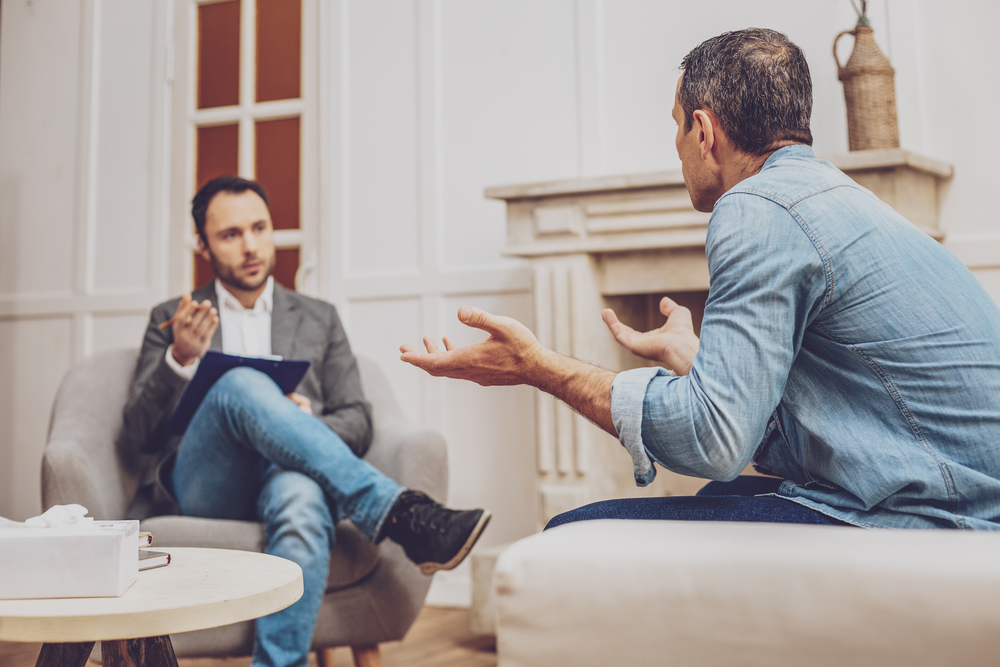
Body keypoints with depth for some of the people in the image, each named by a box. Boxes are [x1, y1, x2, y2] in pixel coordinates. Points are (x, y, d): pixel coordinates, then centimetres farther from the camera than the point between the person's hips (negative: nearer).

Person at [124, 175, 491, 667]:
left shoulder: (319, 319, 23)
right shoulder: (171, 319, 20)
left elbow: (358, 423, 16)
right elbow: (141, 434, 9)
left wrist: (308, 426, -8)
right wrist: (180, 359, -10)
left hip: (286, 475, 1)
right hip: (203, 487, 0)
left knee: (302, 500, -39)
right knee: (241, 384, -33)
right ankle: (399, 513, -37)